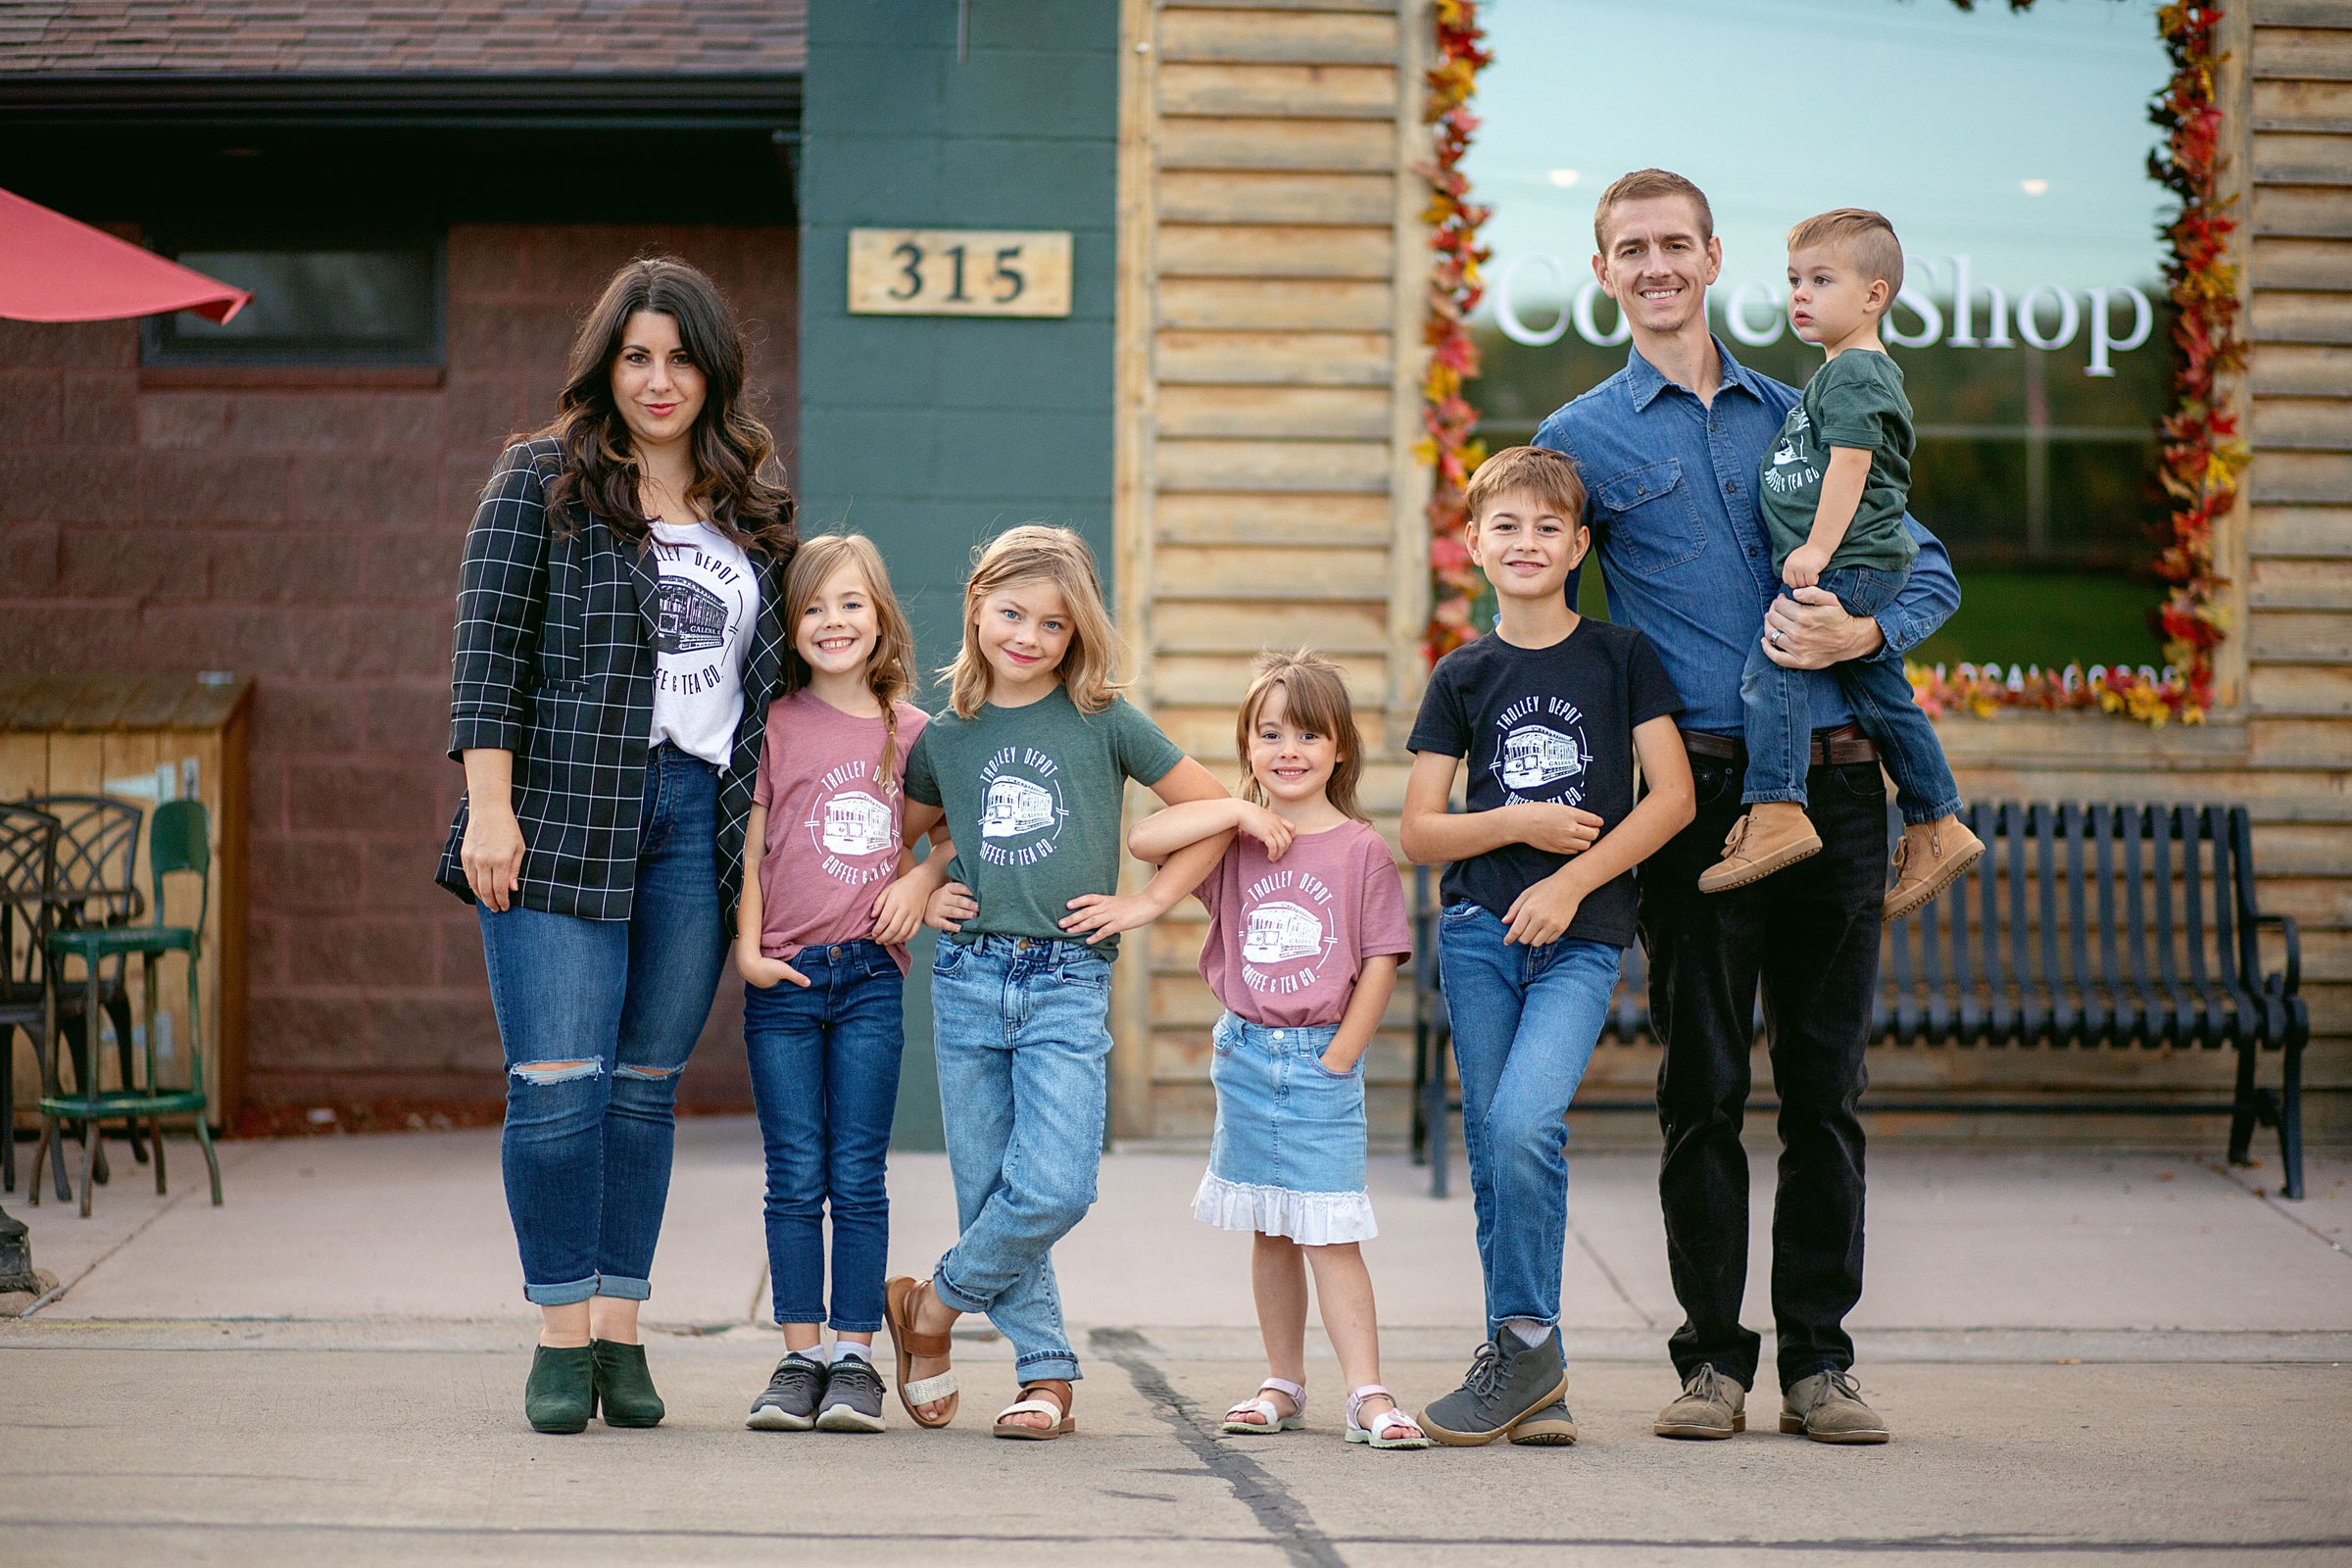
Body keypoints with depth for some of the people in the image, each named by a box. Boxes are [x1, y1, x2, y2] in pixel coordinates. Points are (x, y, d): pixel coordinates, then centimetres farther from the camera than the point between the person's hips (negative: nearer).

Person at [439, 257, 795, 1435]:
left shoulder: (750, 510, 15)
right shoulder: (542, 485, 3)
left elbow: (770, 667, 20)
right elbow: (487, 647, -2)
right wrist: (488, 805, -11)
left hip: (699, 819, 4)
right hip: (561, 815, -4)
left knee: (647, 1085, 6)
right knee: (559, 1080, -7)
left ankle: (622, 1337, 11)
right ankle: (564, 1340, 0)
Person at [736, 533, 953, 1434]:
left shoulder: (912, 733, 7)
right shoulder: (777, 725, 1)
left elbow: (945, 834, 20)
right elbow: (748, 845, 2)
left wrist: (923, 879, 1)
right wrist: (747, 947, -6)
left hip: (871, 977, 1)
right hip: (783, 980, -1)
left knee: (859, 1178, 2)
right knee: (795, 1179, 2)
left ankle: (856, 1360, 7)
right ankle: (800, 1360, 8)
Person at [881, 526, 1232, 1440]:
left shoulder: (1103, 721, 1)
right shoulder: (946, 737, 9)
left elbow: (1211, 809, 7)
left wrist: (1147, 902, 1)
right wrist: (921, 893, 10)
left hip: (1068, 985, -3)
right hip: (967, 978, 3)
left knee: (1054, 1189, -14)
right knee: (986, 1190, 3)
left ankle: (931, 1306, 7)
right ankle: (1046, 1373, 12)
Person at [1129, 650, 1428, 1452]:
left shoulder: (1360, 851, -4)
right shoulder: (1234, 841, 4)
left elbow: (1380, 964, -3)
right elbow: (1143, 840, -10)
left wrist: (1336, 1060, -6)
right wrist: (1242, 813, -14)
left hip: (1322, 1062, -3)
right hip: (1244, 1057, 3)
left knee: (1330, 1234, -8)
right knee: (1270, 1233, 11)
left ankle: (1367, 1395, -8)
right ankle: (1282, 1386, 20)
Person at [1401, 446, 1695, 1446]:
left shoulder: (1621, 657, 4)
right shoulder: (1462, 677, 8)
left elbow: (1673, 797, -2)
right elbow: (1418, 831, 6)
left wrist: (1570, 880, -9)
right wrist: (1518, 822, -10)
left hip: (1581, 936, -3)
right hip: (1478, 931, 3)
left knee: (1525, 1123, -21)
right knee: (1491, 1145, 1)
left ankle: (1526, 1338, -7)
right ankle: (1532, 1380, 9)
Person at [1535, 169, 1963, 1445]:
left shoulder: (1801, 418, 16)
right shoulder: (1581, 439, 9)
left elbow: (1931, 571, 15)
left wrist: (1864, 632, -7)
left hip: (1833, 781, 2)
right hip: (1699, 792, -2)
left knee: (1825, 1084, 3)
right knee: (1702, 1085, -1)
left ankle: (1819, 1360, 10)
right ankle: (1713, 1361, 7)